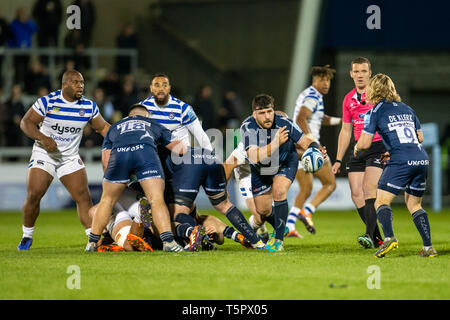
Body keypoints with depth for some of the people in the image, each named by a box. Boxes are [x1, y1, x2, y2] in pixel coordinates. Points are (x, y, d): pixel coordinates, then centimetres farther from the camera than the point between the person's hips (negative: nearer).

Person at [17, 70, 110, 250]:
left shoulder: (89, 106, -2)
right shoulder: (47, 102, -13)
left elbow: (103, 127, 10)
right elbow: (26, 122, -10)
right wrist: (43, 138, -25)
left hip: (70, 158, 3)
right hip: (44, 154, -3)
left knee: (83, 197, -7)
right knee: (34, 196, -10)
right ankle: (27, 236, 9)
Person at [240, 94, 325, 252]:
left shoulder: (283, 122, -30)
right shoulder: (247, 127, -32)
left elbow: (304, 141, -21)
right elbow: (254, 156, -44)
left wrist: (316, 149, -44)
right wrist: (276, 143, -56)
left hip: (285, 163, -2)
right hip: (260, 169, 2)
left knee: (279, 192, -28)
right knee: (263, 210, 8)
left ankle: (278, 239, -18)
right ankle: (280, 228, 42)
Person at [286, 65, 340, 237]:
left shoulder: (307, 95, 21)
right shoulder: (313, 97, -11)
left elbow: (321, 119, 35)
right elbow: (300, 119, -25)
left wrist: (342, 120, 28)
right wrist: (312, 141, -29)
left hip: (297, 147, 9)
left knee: (306, 189, 16)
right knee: (330, 184, 1)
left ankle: (289, 227, 8)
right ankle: (306, 212, -14)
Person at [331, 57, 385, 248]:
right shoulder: (348, 99, 14)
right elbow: (345, 131, 21)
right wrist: (338, 160, 18)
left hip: (378, 148, -6)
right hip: (358, 150, 6)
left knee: (369, 188, -21)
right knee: (356, 194, -3)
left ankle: (370, 235, -26)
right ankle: (377, 238, 6)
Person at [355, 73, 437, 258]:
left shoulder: (375, 111, 3)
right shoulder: (406, 109, 21)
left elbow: (365, 143, -2)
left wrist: (357, 148, 21)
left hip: (400, 162, -6)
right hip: (422, 159, 6)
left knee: (381, 202, -1)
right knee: (414, 204, 18)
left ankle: (389, 238, -26)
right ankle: (428, 247, 7)